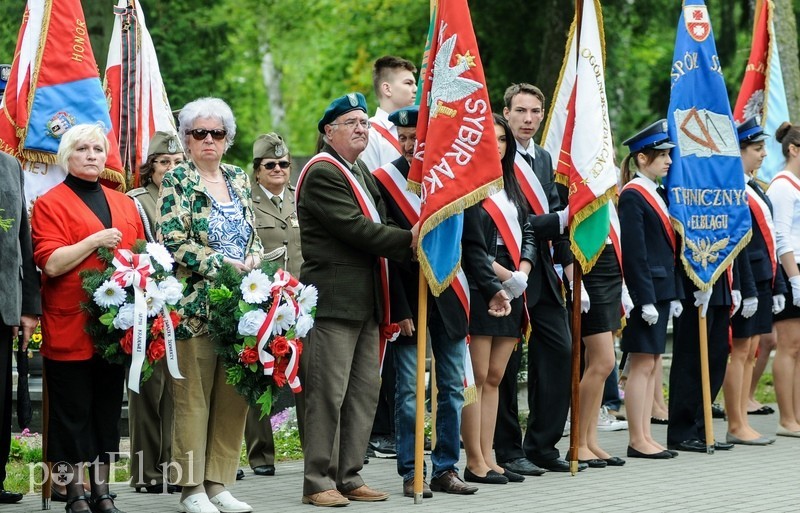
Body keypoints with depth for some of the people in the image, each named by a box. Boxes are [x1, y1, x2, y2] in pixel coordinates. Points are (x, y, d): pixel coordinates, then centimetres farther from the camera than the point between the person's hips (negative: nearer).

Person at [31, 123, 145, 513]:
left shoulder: (124, 204, 16)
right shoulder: (50, 204, -1)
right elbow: (50, 263, -12)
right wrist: (96, 240, -16)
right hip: (69, 329, -5)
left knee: (108, 411, 9)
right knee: (72, 411, -1)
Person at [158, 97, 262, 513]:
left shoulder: (238, 180, 16)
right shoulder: (177, 180, -2)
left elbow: (254, 237, 21)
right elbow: (174, 242, -11)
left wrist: (254, 260, -1)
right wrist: (224, 264, -15)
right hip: (195, 303, -6)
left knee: (234, 396, 4)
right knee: (193, 398, -4)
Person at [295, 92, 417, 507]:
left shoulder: (360, 171, 21)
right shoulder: (322, 173, -9)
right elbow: (354, 228, -18)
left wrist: (411, 241, 9)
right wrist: (408, 240, -14)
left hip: (365, 301, 10)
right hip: (333, 298, -10)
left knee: (364, 393, 10)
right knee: (328, 393, -7)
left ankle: (349, 477, 16)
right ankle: (318, 482, -3)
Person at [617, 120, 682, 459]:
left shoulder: (658, 194, 16)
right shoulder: (632, 196, -12)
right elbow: (633, 253, -17)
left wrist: (674, 294, 15)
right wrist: (645, 300, -19)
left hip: (662, 290, 9)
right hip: (645, 291, -9)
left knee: (652, 365, 10)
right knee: (642, 365, -5)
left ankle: (645, 436, 14)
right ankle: (637, 440, 0)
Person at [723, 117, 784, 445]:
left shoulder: (754, 188, 16)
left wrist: (777, 287, 15)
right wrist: (748, 291, -20)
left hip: (762, 280, 9)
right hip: (746, 282, -9)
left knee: (750, 353, 10)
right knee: (740, 352, -4)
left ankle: (742, 423, 14)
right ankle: (736, 427, 1)